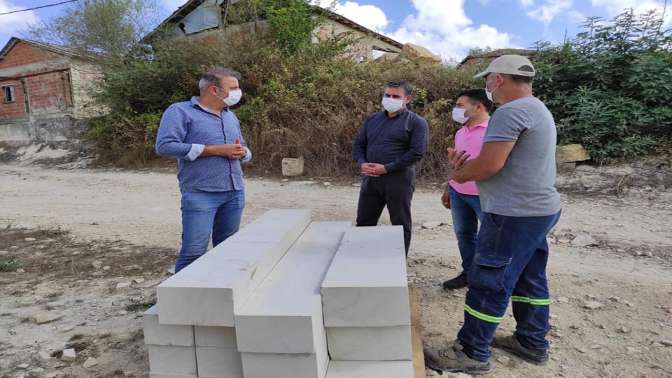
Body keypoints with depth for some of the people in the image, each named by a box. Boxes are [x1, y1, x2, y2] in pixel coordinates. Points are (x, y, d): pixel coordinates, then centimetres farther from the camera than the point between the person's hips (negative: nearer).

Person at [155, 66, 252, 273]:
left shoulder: (231, 116, 21)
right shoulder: (180, 111, 0)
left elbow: (246, 151, 27)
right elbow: (165, 146, -14)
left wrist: (241, 152, -1)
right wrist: (216, 150, -14)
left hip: (235, 193, 6)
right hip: (200, 194, -6)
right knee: (193, 251, -9)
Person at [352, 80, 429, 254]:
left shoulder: (416, 122, -3)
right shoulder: (372, 119, 14)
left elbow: (417, 152, -13)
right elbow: (358, 144, 15)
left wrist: (386, 168, -18)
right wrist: (362, 163, -7)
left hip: (399, 180, -5)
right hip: (370, 178, 5)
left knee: (401, 225, 6)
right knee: (364, 222, 12)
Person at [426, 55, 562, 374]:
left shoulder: (511, 112, -18)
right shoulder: (537, 110, 16)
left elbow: (489, 165, -25)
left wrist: (459, 174, -5)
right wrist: (467, 164, 1)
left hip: (515, 214, -11)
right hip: (539, 209, 11)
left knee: (488, 284, -2)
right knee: (530, 279, 19)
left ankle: (472, 354, 10)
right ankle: (532, 342, 33)